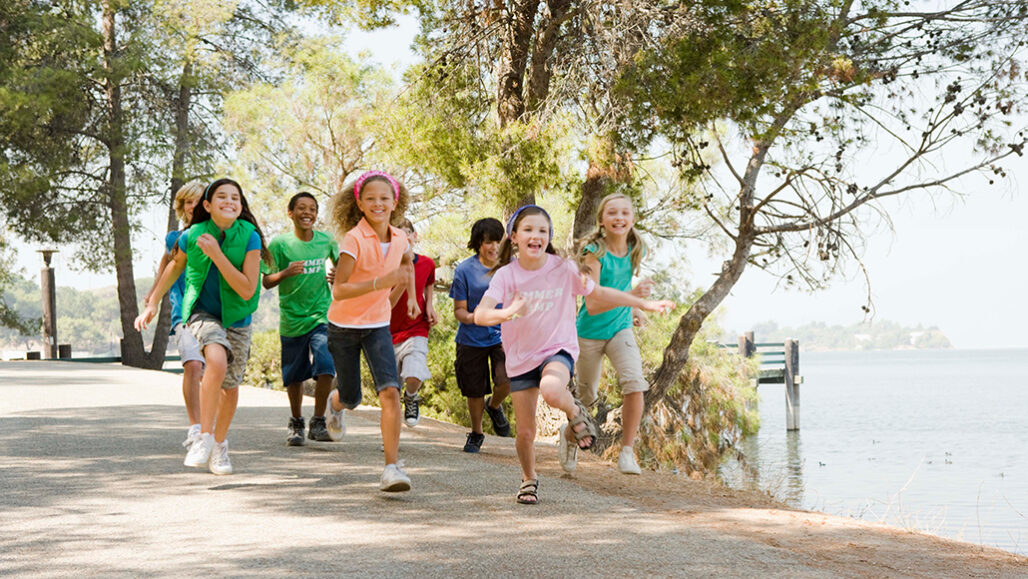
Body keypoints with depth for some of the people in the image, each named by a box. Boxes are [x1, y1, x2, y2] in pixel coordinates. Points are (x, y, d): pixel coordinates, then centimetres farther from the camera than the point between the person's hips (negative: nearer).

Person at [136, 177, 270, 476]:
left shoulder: (249, 237, -16)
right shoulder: (192, 236, -12)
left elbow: (247, 291, -22)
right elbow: (176, 265, 11)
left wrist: (217, 255, -28)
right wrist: (152, 303, 11)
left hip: (236, 317, 2)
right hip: (202, 312, -2)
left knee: (230, 387, 10)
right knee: (217, 361, -31)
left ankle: (219, 446, 34)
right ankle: (204, 436, -22)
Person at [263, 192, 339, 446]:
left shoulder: (327, 241, 2)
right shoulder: (279, 243, -5)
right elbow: (267, 282, -4)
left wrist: (336, 277, -3)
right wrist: (286, 273, -23)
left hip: (322, 317, 1)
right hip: (291, 318, -1)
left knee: (325, 367, -17)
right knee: (294, 376, 9)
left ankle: (318, 422, -3)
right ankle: (296, 423, 31)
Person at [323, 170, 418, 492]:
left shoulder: (399, 238, -3)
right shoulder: (354, 240, -20)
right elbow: (338, 290, -27)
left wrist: (411, 295, 24)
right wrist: (380, 282, -36)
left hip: (377, 326, 3)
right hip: (344, 326, -3)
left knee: (390, 391, -19)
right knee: (351, 399, 10)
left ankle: (392, 466, -17)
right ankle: (335, 402, 50)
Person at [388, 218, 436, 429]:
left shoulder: (427, 264, -4)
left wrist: (430, 305, 3)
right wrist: (402, 282, -32)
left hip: (416, 331, 0)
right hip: (390, 334, 0)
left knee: (414, 378, -23)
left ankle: (411, 397, 13)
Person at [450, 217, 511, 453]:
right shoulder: (464, 270, -7)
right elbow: (459, 309, -4)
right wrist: (469, 317, -26)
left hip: (503, 336, 0)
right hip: (472, 339, 0)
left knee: (507, 381, -21)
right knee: (475, 391, 8)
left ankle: (494, 406, 15)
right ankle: (476, 433, 35)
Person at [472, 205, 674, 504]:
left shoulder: (563, 269, -10)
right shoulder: (505, 275, -12)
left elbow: (599, 293, 6)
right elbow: (480, 315, -24)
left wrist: (645, 304, 4)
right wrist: (506, 313, -46)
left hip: (558, 350, -1)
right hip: (520, 359, 2)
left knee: (551, 390, -37)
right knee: (525, 432, 4)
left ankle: (576, 414, -3)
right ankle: (529, 479, 34)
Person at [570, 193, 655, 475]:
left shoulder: (636, 250, -5)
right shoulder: (595, 253, -22)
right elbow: (593, 305, -31)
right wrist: (631, 295, -41)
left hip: (620, 328, 3)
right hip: (590, 332, -3)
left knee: (635, 383, -20)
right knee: (587, 396, 11)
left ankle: (627, 452, -10)